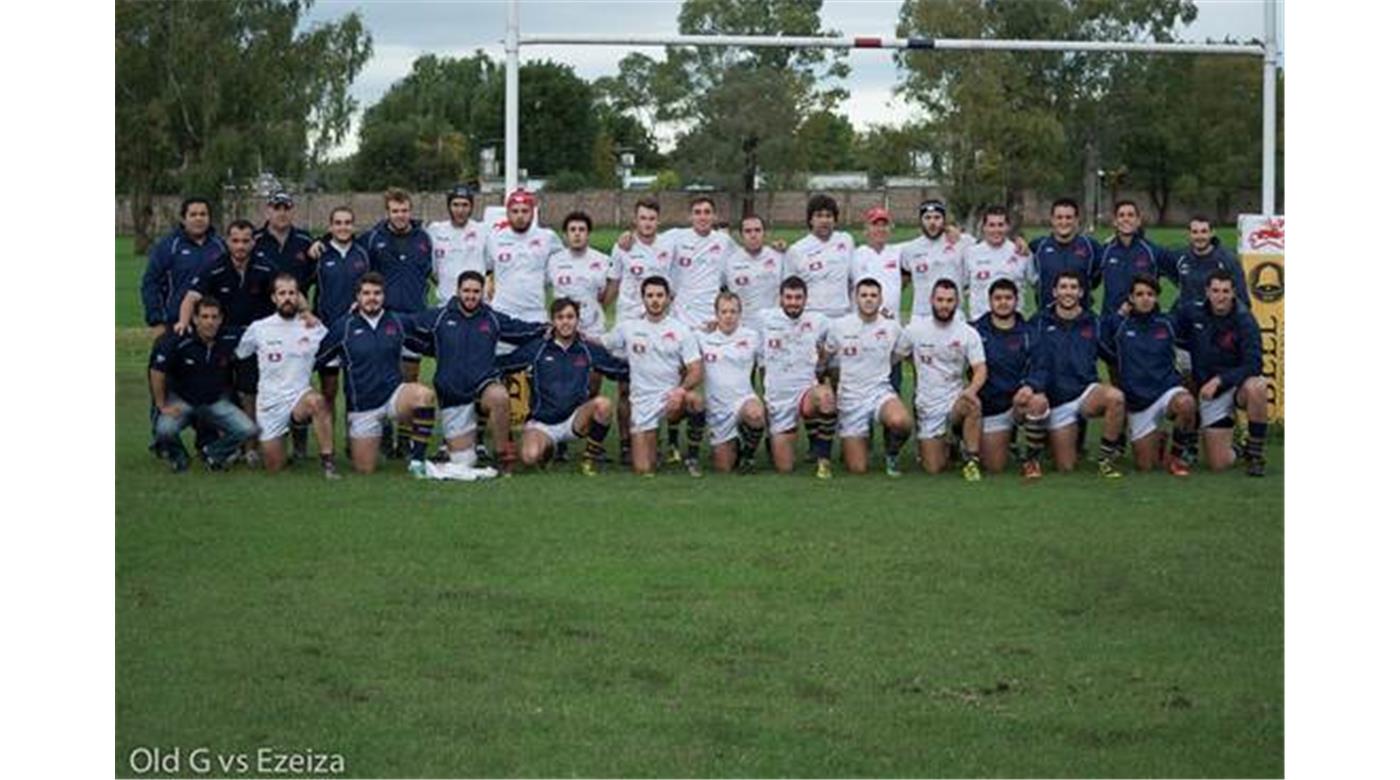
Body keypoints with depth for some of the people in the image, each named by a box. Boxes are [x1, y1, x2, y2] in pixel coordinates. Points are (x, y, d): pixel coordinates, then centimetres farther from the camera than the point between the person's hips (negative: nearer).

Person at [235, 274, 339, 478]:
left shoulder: (315, 329, -1)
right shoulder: (258, 328, 1)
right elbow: (239, 356, 14)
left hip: (300, 395, -2)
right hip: (269, 402, 2)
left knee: (317, 401, -39)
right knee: (274, 466, 2)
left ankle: (328, 460, -30)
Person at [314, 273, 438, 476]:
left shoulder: (399, 322, 4)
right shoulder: (343, 327, -2)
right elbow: (316, 359, 4)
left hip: (394, 395, 1)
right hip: (362, 405, -1)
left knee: (425, 395, -34)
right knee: (365, 469, -2)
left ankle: (416, 458, -19)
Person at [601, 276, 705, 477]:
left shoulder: (681, 330, 0)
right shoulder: (627, 328, 5)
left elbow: (697, 371, -7)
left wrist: (681, 390, -25)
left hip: (672, 398, -1)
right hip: (643, 402, 1)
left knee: (695, 399, -37)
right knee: (644, 471, -8)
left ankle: (693, 457, -14)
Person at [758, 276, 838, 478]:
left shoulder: (818, 322, 3)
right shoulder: (765, 320, 4)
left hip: (807, 390, -1)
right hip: (777, 399, 1)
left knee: (826, 395, -41)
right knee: (784, 468, -1)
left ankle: (824, 460, -22)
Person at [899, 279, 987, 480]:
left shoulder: (968, 333, -4)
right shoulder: (915, 330, -2)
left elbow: (980, 369, -13)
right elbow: (894, 358, 7)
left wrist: (972, 389, -31)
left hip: (956, 400, -1)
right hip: (928, 405, 1)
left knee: (973, 404, -39)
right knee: (933, 468, -7)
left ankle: (971, 460, -20)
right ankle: (943, 446, 31)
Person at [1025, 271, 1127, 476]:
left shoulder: (1092, 323, 7)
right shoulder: (1040, 323, 1)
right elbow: (1038, 363, -7)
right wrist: (1031, 386, -27)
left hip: (1088, 392, 1)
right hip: (1057, 399, -1)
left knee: (1114, 397, -36)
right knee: (1065, 467, -4)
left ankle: (1107, 456, -16)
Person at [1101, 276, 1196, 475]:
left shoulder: (1168, 324, 4)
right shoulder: (1118, 325, 1)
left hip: (1167, 389, -1)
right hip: (1137, 401, 1)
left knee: (1186, 404, -38)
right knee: (1146, 466, 0)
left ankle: (1177, 455, -11)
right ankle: (1157, 440, 37)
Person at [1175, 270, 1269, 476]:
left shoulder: (1244, 320, -15)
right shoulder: (1192, 313, -4)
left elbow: (1254, 365, -23)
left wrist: (1219, 380, -29)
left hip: (1239, 386, -2)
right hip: (1210, 394, 3)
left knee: (1256, 387, -41)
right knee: (1218, 464, -9)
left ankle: (1255, 455, -23)